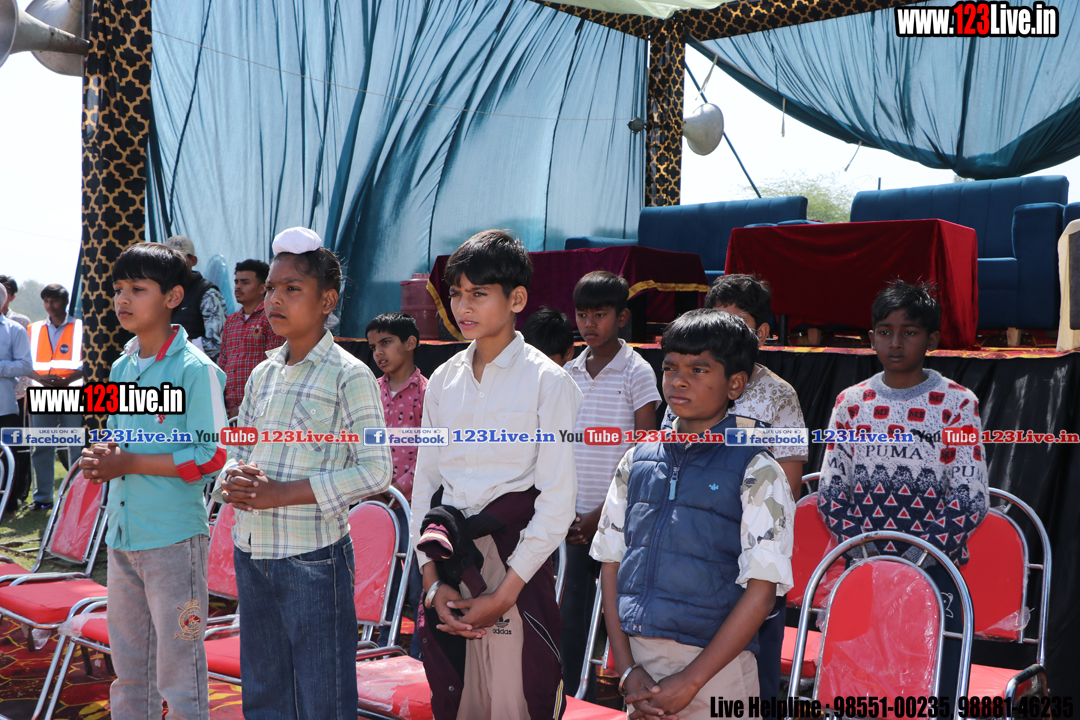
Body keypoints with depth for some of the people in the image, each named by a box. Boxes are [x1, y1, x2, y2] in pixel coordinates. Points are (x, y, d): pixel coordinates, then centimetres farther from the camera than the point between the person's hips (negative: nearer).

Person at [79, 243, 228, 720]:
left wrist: (129, 463, -16)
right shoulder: (121, 367, 11)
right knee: (128, 667, 18)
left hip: (174, 537, -7)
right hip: (122, 534, 8)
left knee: (178, 670, 0)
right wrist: (101, 457, -1)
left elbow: (210, 458, -16)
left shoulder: (195, 370, -12)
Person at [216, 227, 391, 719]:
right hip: (251, 552, 6)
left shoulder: (349, 376, -9)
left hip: (313, 556, -6)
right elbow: (241, 451, 17)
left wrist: (284, 493, -18)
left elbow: (374, 470, -14)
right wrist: (234, 481, -7)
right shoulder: (262, 374, 10)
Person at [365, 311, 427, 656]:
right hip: (377, 503, 5)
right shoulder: (373, 391, 10)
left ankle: (420, 659, 11)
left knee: (418, 585, 1)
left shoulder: (425, 392, -7)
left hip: (414, 501, -5)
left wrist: (398, 488, -13)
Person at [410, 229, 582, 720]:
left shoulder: (547, 381, -6)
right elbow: (425, 481, 10)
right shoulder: (443, 380, 10)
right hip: (447, 562, 5)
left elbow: (558, 499, -9)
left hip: (516, 569, -5)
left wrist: (505, 594, -11)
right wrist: (432, 581, 0)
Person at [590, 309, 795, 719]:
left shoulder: (756, 473, -6)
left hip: (713, 665, -3)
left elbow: (761, 590, -10)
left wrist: (689, 680, -12)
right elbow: (611, 562, 6)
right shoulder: (637, 462, 7)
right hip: (637, 658, 4)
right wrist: (627, 670, -3)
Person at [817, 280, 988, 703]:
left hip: (933, 570, -2)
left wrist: (921, 552, -15)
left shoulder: (957, 404, -1)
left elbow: (972, 499, -5)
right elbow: (830, 491, 6)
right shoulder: (851, 403, 7)